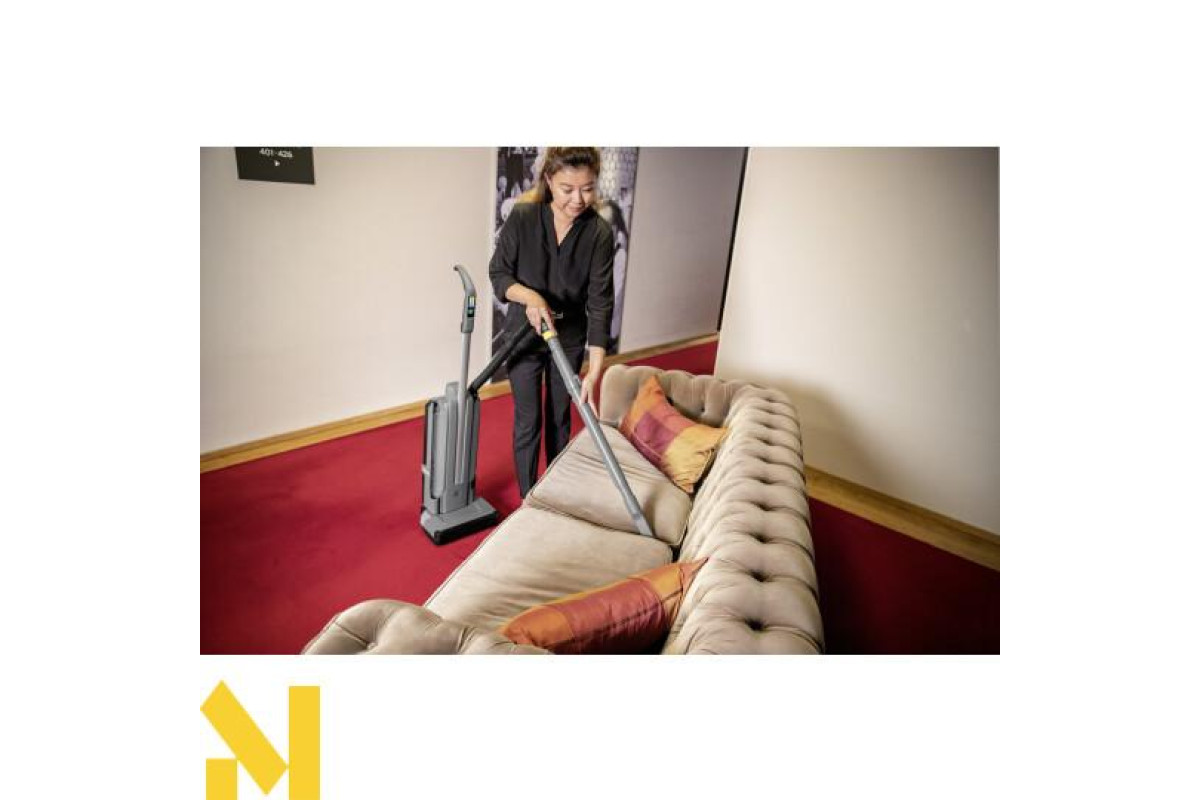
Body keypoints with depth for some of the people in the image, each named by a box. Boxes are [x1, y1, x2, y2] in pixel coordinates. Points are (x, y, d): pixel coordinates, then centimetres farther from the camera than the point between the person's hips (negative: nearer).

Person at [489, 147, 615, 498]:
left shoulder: (599, 233, -17)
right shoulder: (522, 218, -17)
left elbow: (600, 304, -19)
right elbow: (498, 273, -8)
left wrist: (594, 372, -25)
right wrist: (530, 296, -30)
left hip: (570, 339, 1)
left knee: (560, 416, 16)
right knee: (528, 420, 5)